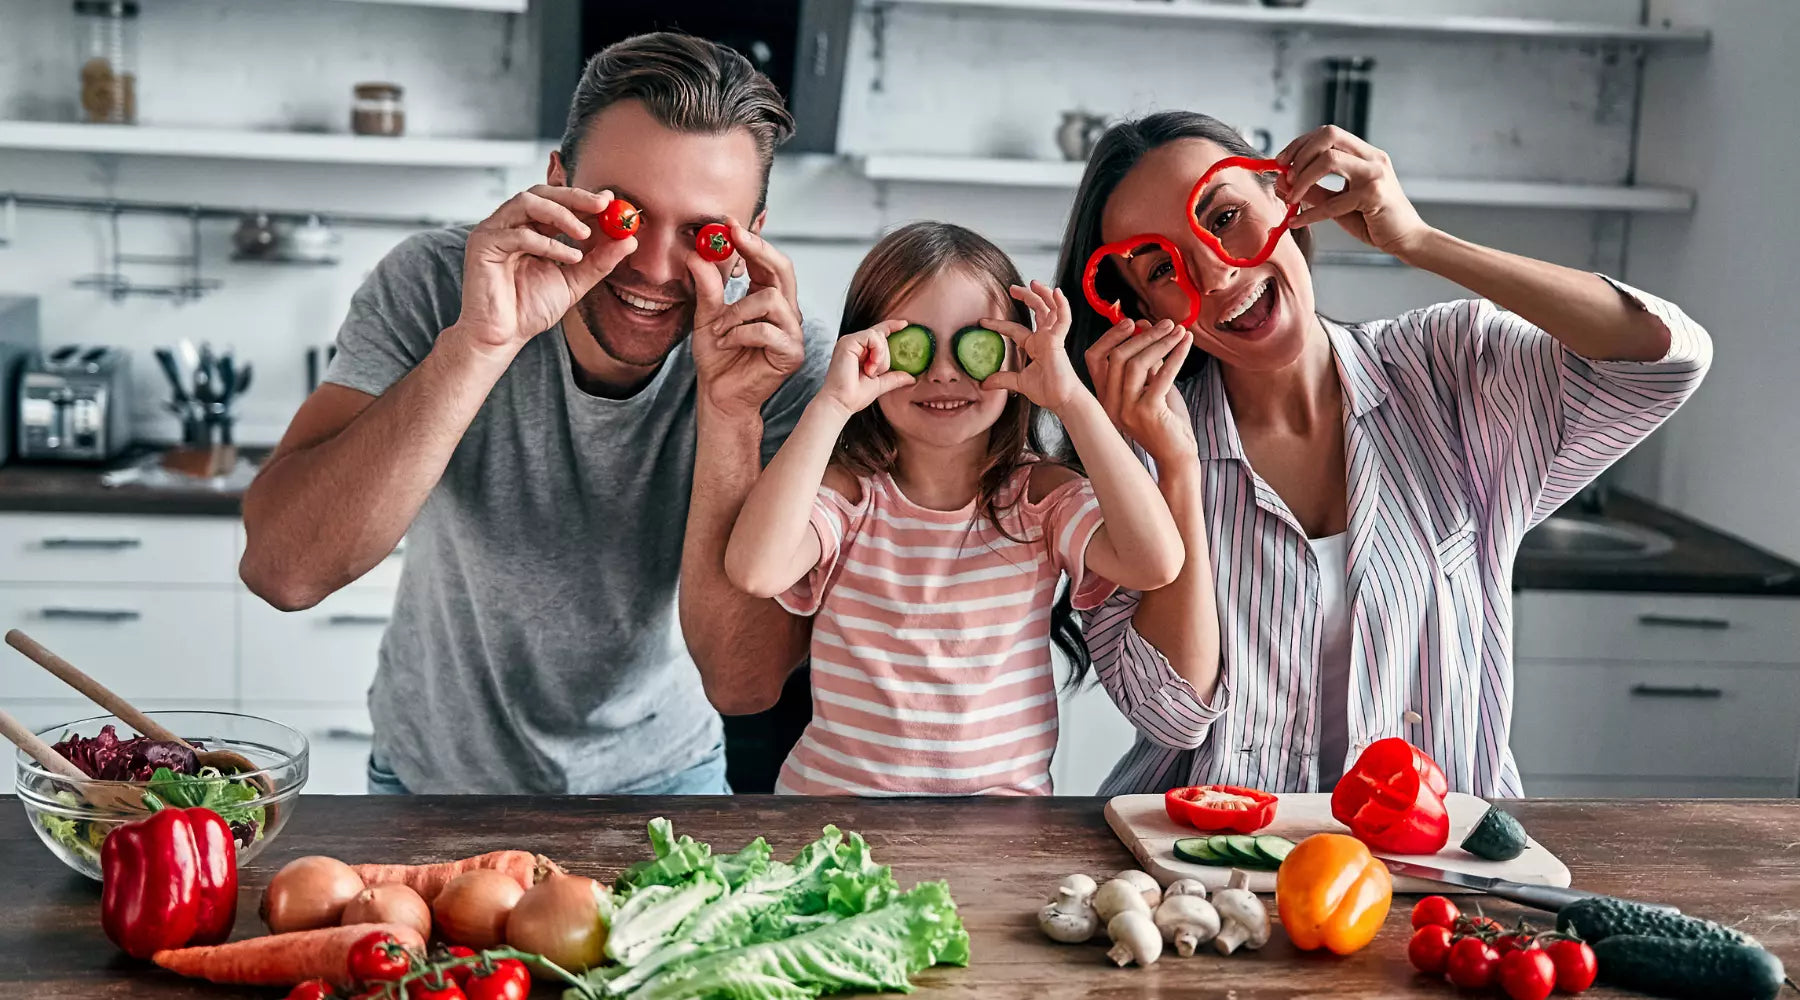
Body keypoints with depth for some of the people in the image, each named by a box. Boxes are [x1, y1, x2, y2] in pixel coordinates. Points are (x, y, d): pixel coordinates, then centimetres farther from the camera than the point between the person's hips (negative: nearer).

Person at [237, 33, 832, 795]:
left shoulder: (787, 366, -21)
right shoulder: (432, 287, -21)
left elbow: (742, 681, -25)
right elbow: (282, 570, -32)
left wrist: (731, 412, -35)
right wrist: (480, 341, -40)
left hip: (653, 772, 0)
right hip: (435, 771, 0)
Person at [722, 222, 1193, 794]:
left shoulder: (1042, 496, 0)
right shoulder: (848, 492, -4)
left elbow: (1156, 562, -19)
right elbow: (756, 570, -24)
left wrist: (1070, 398, -17)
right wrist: (833, 404, -22)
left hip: (1007, 790, 3)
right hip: (835, 787, -3)